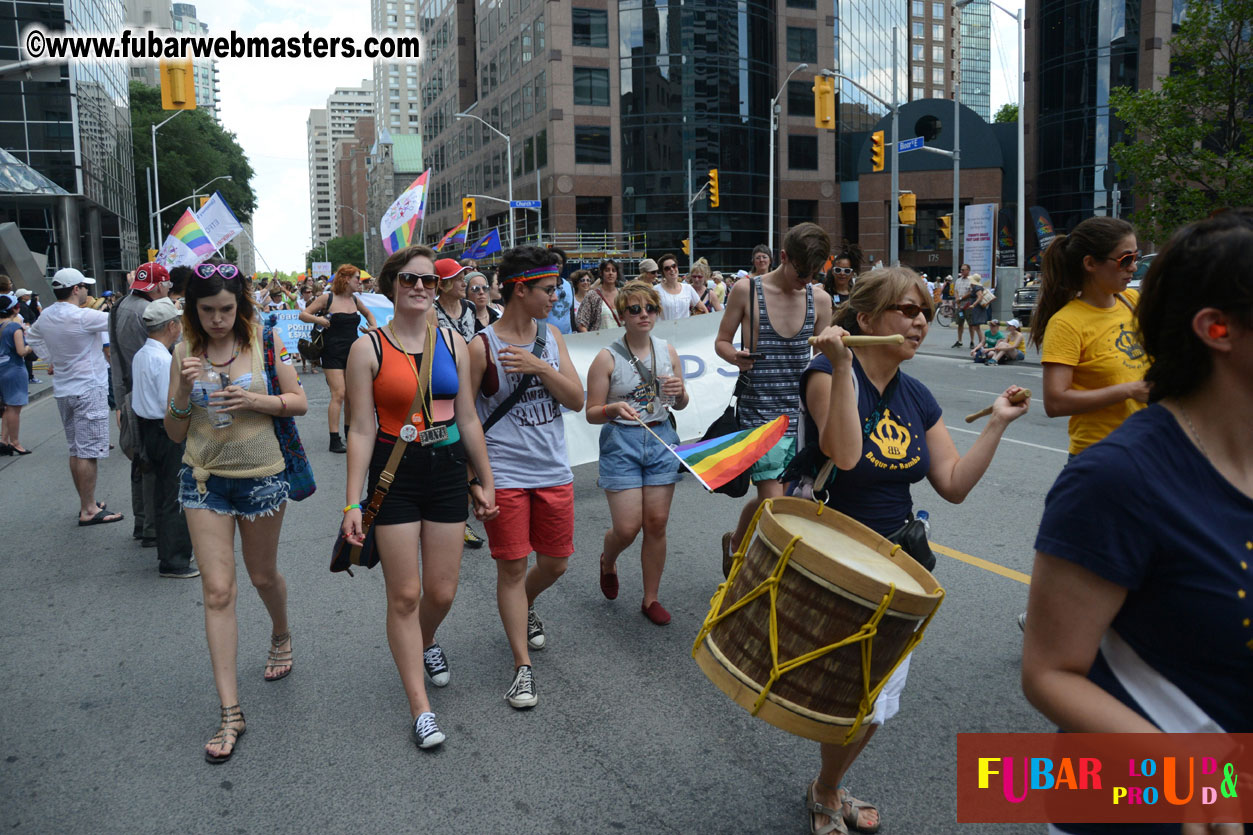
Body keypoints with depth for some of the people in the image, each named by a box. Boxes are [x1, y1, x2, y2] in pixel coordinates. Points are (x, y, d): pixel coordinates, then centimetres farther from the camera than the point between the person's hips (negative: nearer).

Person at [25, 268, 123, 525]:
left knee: (77, 450, 14)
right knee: (89, 451, -5)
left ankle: (87, 502, 24)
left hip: (63, 389, 9)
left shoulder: (45, 317, 6)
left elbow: (31, 337, 25)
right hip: (89, 389, -8)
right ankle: (89, 510, -3)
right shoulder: (83, 317, -20)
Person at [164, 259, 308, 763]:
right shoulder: (185, 353, 0)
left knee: (263, 575, 16)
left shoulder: (264, 340, -6)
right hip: (204, 478, 1)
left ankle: (281, 634, 52)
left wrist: (254, 401, -19)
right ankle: (230, 713, 2)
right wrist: (184, 390, -16)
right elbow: (175, 433, 2)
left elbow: (299, 402, -2)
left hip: (261, 475, -1)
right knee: (217, 590, -3)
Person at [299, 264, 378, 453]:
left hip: (352, 352, 6)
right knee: (338, 395, -12)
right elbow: (303, 315, -1)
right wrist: (318, 319, -18)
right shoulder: (327, 299, -6)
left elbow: (368, 313, 31)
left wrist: (374, 327, 13)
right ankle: (334, 440, -10)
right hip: (333, 354, -6)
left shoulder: (355, 300, 11)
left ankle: (349, 431, 27)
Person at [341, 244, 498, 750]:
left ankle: (425, 644, 44)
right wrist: (353, 502, -11)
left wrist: (485, 480, 12)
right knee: (405, 594, -1)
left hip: (448, 471, 4)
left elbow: (468, 419, 10)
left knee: (442, 590, 9)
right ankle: (420, 709, 11)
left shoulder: (453, 342, 5)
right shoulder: (369, 349, -6)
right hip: (394, 476, -3)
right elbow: (362, 431, -8)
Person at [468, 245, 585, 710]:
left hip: (554, 472, 5)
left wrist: (539, 367, -16)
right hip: (505, 475, -5)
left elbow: (577, 400, 0)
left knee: (555, 563, 14)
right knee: (512, 567, 1)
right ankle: (523, 668, 12)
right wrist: (474, 477, -9)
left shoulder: (551, 336, 6)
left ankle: (524, 607, 47)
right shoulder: (482, 347, -9)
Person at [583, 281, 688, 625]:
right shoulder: (607, 358, -7)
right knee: (627, 527, -6)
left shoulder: (667, 351, 6)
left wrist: (679, 392, -7)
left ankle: (651, 598, 20)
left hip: (661, 439, 4)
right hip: (621, 442, -3)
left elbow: (681, 405, 16)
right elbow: (591, 413, -5)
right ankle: (607, 562, 31)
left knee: (657, 523, 4)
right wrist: (613, 409, -26)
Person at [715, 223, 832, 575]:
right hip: (759, 413, -4)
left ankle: (735, 542, 40)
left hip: (802, 412, 4)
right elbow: (721, 341, 3)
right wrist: (736, 357, -18)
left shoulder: (819, 299, 6)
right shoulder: (746, 290, -4)